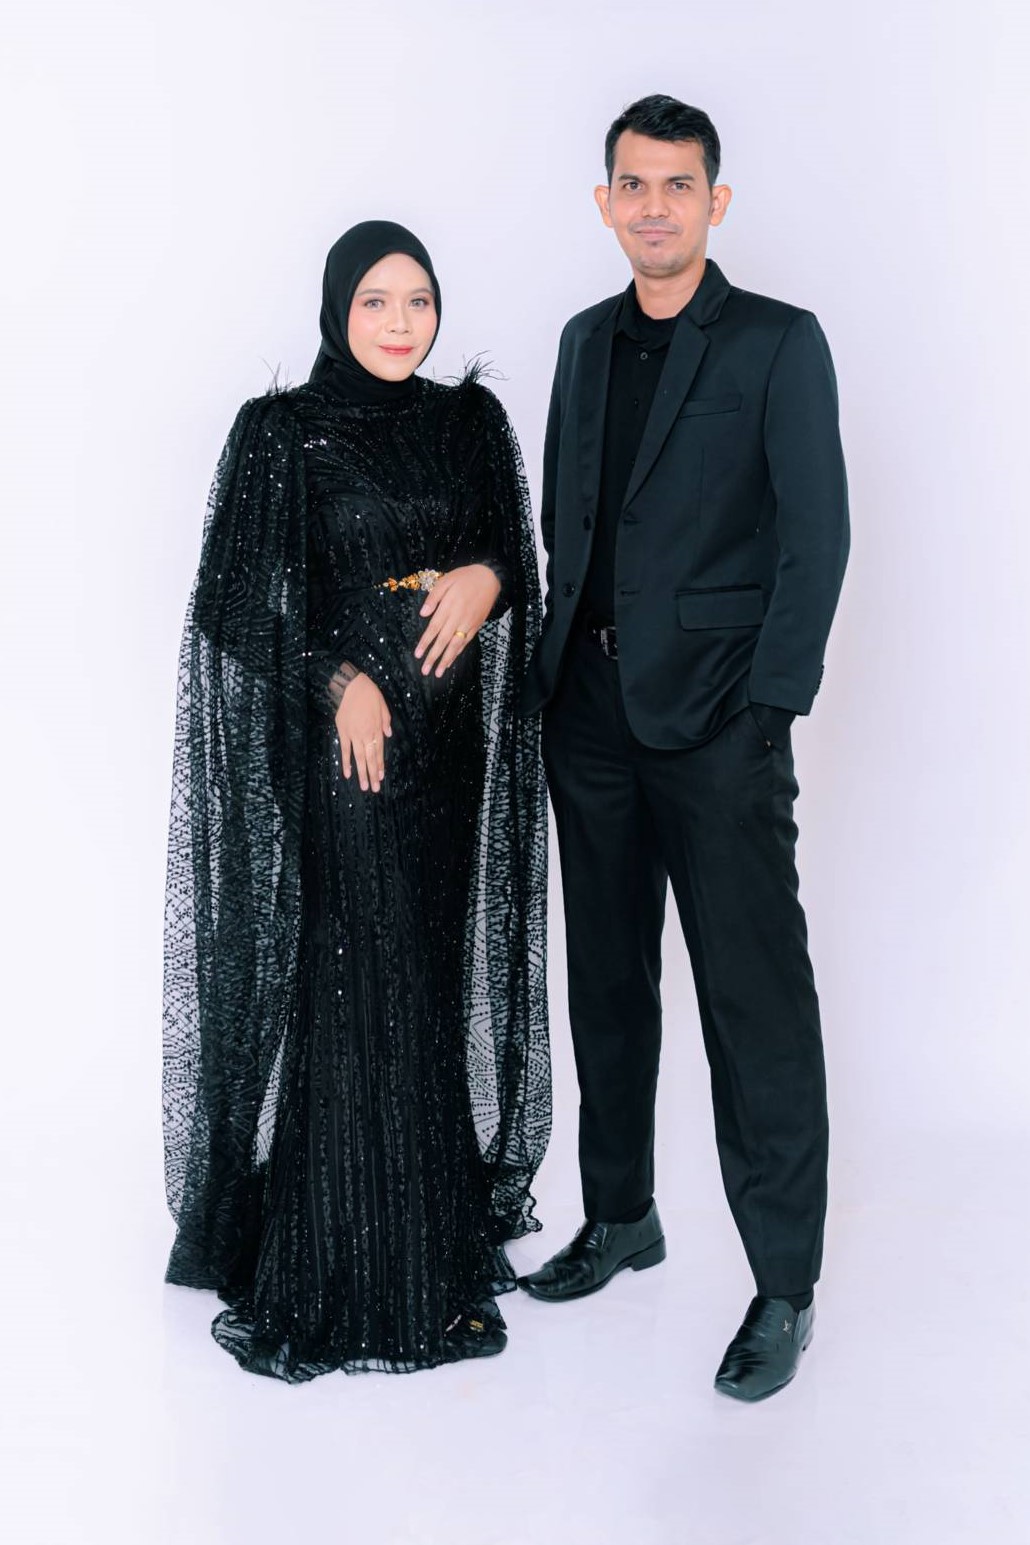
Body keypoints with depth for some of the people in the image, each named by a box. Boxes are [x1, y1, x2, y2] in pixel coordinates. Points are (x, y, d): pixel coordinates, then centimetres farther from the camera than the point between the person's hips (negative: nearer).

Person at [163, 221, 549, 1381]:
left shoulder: (471, 422, 10)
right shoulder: (280, 433, -3)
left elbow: (514, 556, 11)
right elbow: (243, 598, -5)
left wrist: (486, 578, -11)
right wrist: (340, 679, -16)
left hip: (447, 738, 5)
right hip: (330, 741, -4)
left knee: (437, 978, 10)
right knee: (343, 990, -3)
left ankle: (441, 1236, 24)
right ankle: (343, 1274, 10)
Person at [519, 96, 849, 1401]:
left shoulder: (779, 344, -2)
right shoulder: (585, 341, 15)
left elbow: (815, 538, -6)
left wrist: (767, 709, -13)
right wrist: (554, 671, 8)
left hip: (715, 717, -6)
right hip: (591, 708, 6)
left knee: (754, 999, -3)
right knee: (607, 980, 14)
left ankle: (785, 1288, 8)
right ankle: (620, 1218, 31)